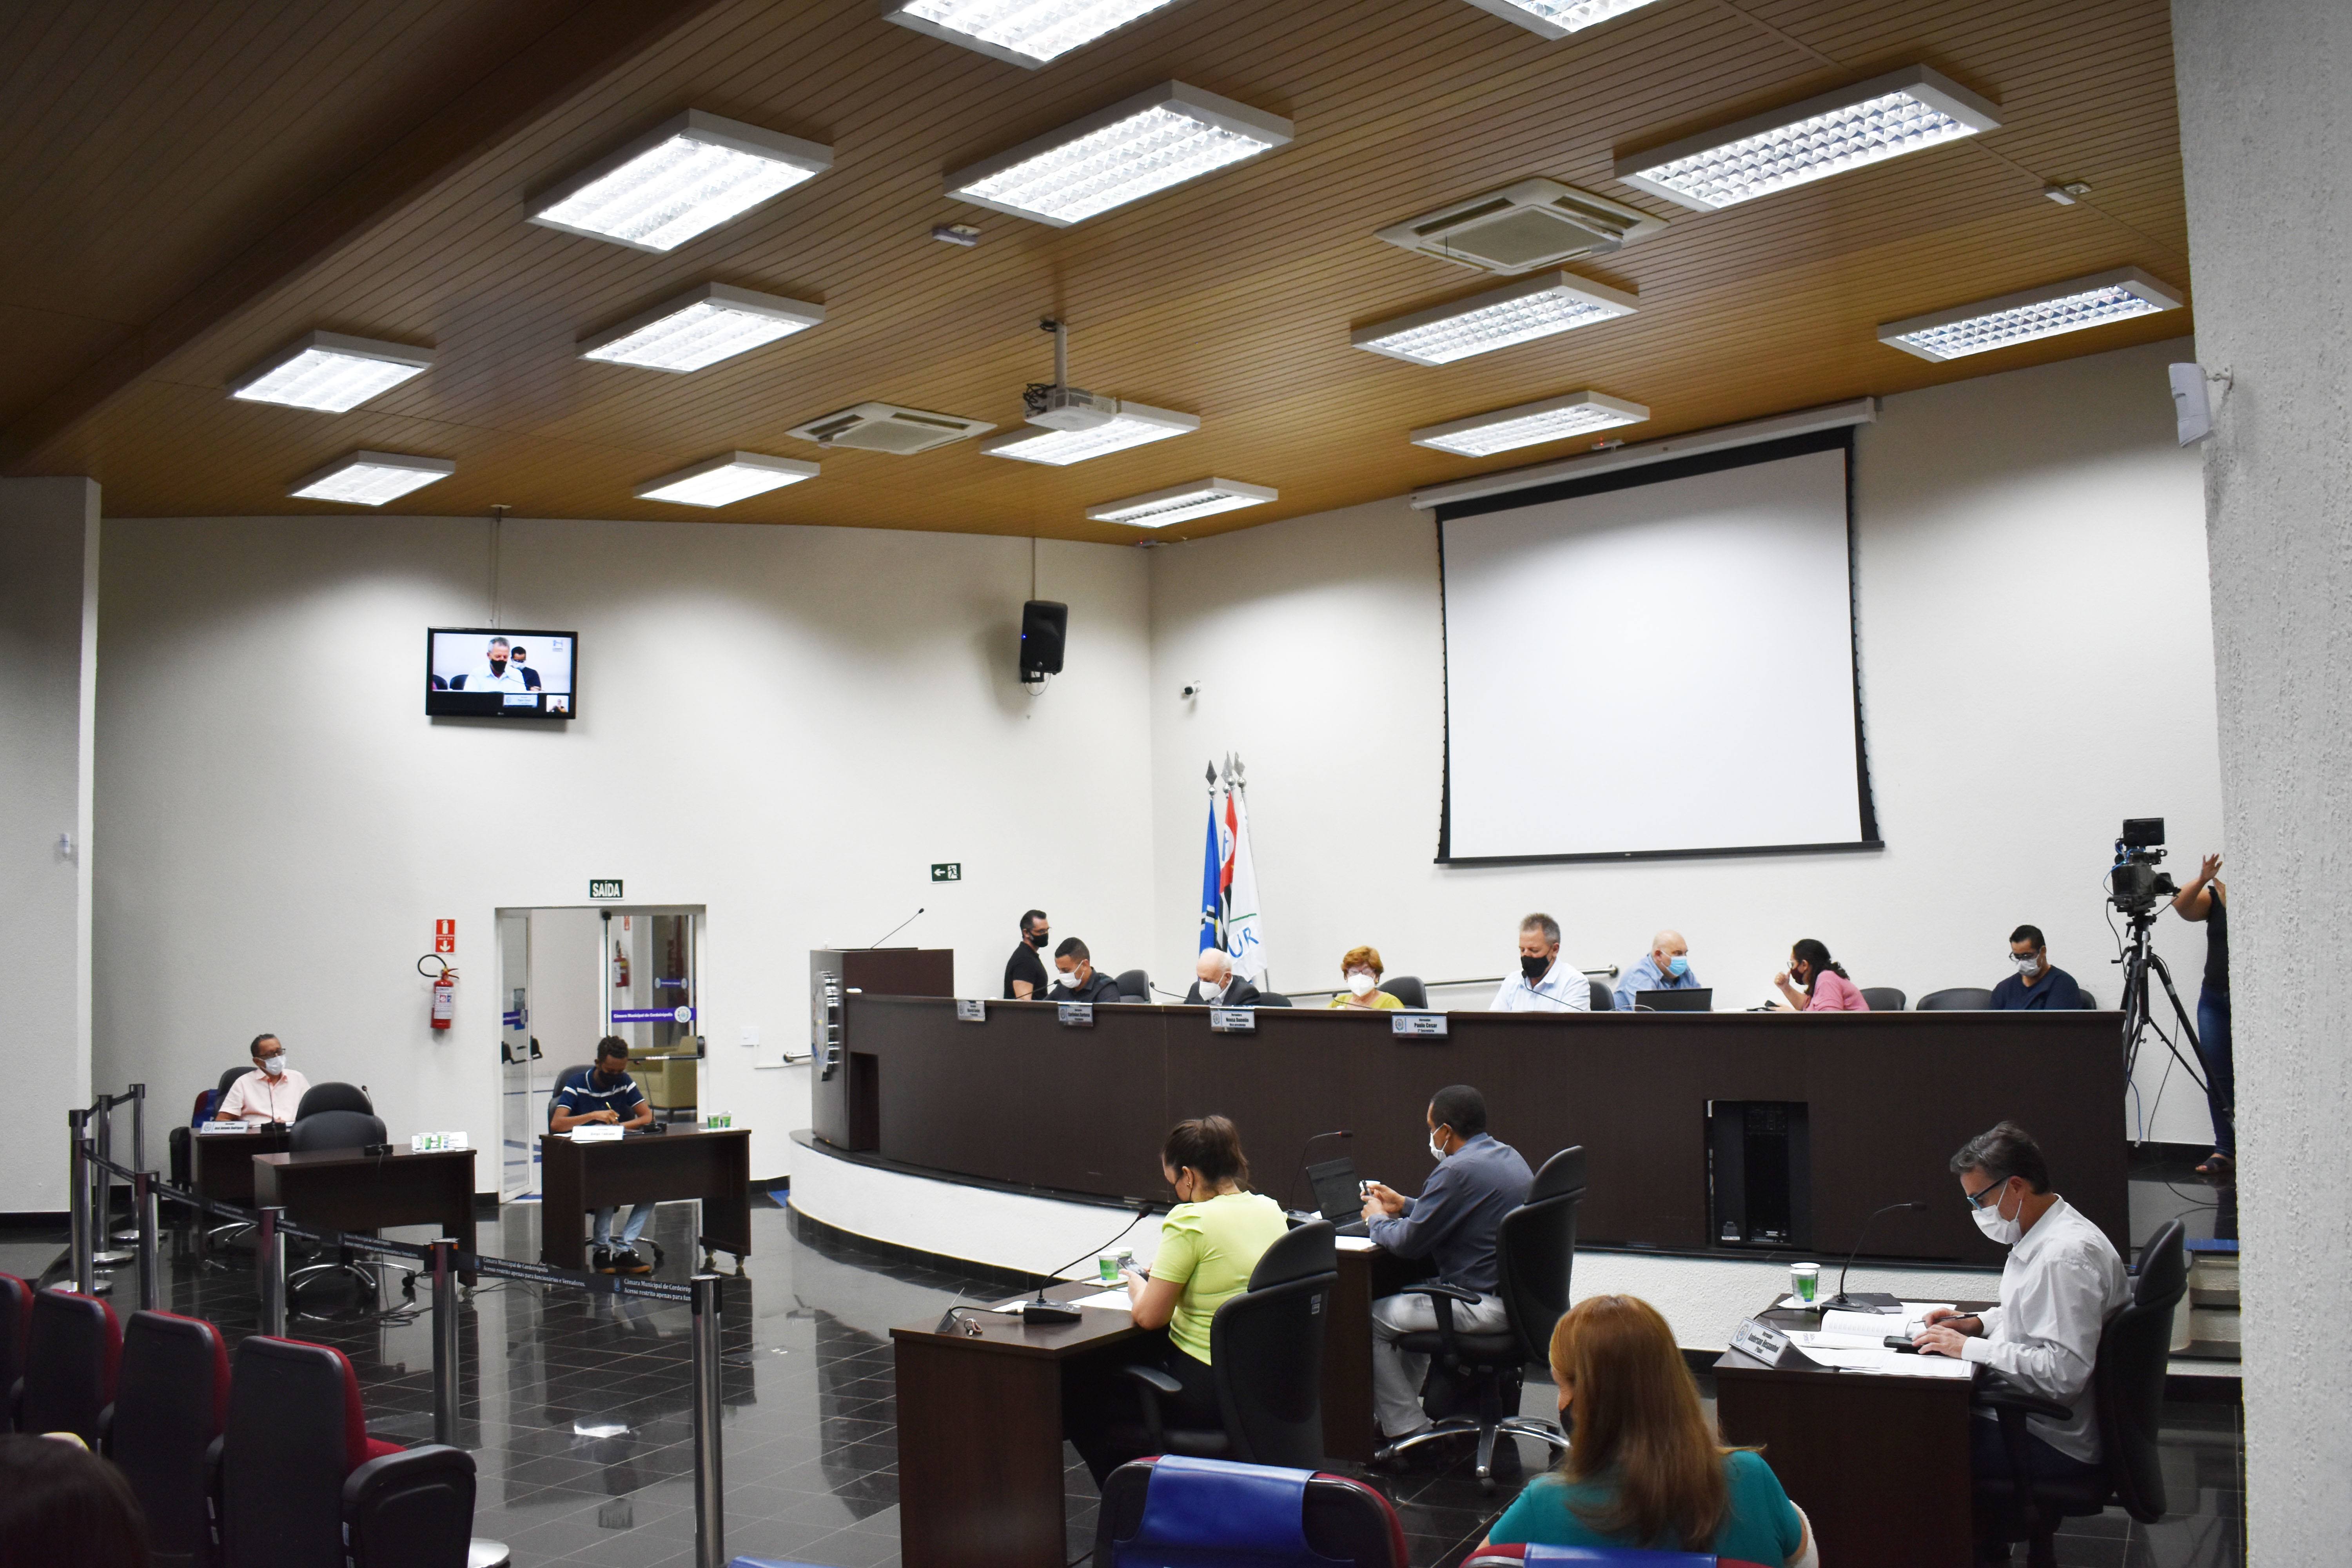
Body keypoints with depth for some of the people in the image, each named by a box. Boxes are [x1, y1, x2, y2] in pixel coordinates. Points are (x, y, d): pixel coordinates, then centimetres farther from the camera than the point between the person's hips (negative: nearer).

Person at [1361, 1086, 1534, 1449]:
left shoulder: (1459, 1170, -21)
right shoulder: (1509, 1156, 10)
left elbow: (1408, 1242, -15)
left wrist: (1377, 1219, 4)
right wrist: (1404, 1205, 25)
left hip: (1485, 1305, -10)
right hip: (1517, 1294, 10)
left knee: (1372, 1320, 1)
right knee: (1412, 1297, 30)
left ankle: (1409, 1432, 7)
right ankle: (1403, 1407, 37)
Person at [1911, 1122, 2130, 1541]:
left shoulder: (2066, 1255, -25)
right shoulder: (2044, 1236, 7)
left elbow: (2063, 1373, -29)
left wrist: (1970, 1347, -21)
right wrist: (1977, 1322, 9)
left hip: (2055, 1444, -10)